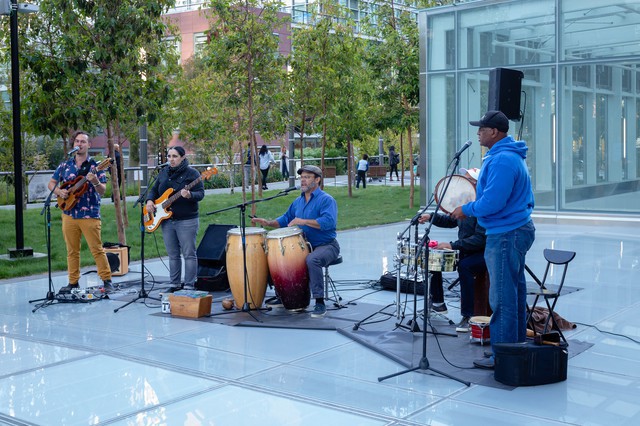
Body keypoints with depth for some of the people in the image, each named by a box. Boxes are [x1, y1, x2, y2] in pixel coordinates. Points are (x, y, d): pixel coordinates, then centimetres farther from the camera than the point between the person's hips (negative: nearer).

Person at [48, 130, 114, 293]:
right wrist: (59, 191, -3)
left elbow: (102, 191, -8)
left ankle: (107, 280, 4)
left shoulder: (95, 166, -2)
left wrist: (95, 182, -29)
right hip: (69, 214, 4)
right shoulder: (65, 166, 9)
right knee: (72, 251, 10)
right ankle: (73, 282, 19)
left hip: (90, 215, -4)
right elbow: (51, 183, 17)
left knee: (97, 249, -4)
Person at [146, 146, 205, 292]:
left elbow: (200, 194, -12)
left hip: (187, 221, -6)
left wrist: (189, 195, -33)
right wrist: (150, 200, 0)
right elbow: (154, 190, 21)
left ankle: (189, 286, 2)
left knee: (189, 254, -3)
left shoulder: (192, 173, -6)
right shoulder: (163, 173, 12)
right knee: (173, 255, 12)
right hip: (167, 220, 6)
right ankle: (175, 284, 20)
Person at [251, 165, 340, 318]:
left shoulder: (326, 200, -12)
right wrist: (269, 223, 7)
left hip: (326, 245, -8)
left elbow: (328, 221, -28)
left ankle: (320, 303, -28)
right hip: (306, 245, 8)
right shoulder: (298, 201, 14)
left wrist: (304, 221, -30)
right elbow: (286, 219, 24)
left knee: (312, 260, -36)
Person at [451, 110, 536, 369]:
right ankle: (517, 346, 28)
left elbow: (492, 202, -25)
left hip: (505, 236, -11)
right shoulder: (512, 155, 14)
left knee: (502, 298, -5)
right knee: (514, 292, 17)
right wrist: (479, 188, 15)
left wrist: (466, 210, -10)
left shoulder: (502, 160, -21)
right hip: (518, 229, 11)